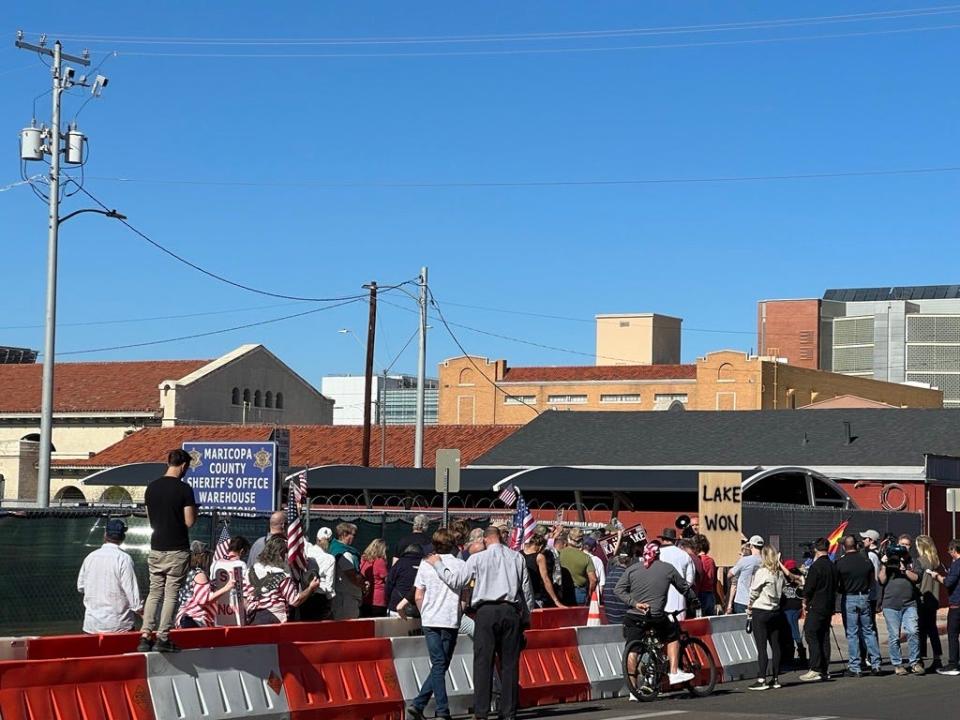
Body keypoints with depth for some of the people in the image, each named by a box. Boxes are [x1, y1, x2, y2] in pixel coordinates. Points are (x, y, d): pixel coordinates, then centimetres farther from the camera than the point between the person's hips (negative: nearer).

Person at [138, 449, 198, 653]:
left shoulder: (151, 488, 6)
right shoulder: (184, 489, -11)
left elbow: (149, 518, 14)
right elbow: (189, 521, -11)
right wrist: (194, 510, 7)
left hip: (156, 548, 5)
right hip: (177, 550, -5)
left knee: (154, 592, 10)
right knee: (171, 594, 0)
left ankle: (145, 636, 2)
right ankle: (162, 639, 0)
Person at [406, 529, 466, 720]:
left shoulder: (426, 564, 4)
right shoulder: (460, 565, -2)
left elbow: (418, 597, 5)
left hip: (430, 620, 2)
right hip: (451, 620, -2)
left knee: (438, 665, 4)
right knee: (441, 666, 5)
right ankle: (418, 704, -3)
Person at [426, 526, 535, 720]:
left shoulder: (478, 558, 1)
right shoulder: (517, 558, 10)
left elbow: (455, 581, 3)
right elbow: (527, 589, 13)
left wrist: (437, 564, 18)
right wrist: (527, 615, 22)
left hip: (486, 611, -2)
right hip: (511, 611, 3)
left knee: (483, 661, -1)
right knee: (509, 662, 7)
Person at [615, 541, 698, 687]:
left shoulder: (632, 569, 9)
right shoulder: (668, 568, 7)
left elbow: (618, 590, -1)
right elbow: (684, 587, 17)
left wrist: (634, 603, -5)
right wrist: (694, 600, 34)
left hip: (634, 616, 1)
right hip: (657, 617, -1)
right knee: (673, 636, 24)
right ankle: (674, 673, 17)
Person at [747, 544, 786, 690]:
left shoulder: (761, 572, -13)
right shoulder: (779, 574, 4)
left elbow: (753, 592, -8)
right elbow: (780, 592, 10)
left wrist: (749, 607, 5)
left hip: (760, 612, -6)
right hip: (775, 611, 6)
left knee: (761, 647, -6)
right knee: (775, 645, 9)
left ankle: (761, 680, -8)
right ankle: (776, 678, 13)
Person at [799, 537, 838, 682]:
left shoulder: (816, 566, -14)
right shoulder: (832, 566, 9)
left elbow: (809, 588, -13)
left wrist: (805, 602, 2)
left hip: (816, 606, -8)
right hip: (829, 606, 8)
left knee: (811, 636, -6)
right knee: (824, 637, 11)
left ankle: (815, 670, -13)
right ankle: (825, 670, 11)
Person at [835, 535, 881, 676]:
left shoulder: (840, 563, -10)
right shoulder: (867, 562, 0)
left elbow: (835, 584, -3)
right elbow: (872, 582, 8)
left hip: (848, 600, -3)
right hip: (864, 598, 3)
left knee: (852, 634, 1)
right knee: (868, 631, 13)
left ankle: (855, 667, 1)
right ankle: (875, 664, 10)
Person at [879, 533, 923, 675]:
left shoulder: (912, 562, 14)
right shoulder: (888, 560, 10)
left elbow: (916, 578, -2)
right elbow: (882, 581, 3)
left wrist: (904, 569, -13)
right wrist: (884, 566, -8)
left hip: (909, 604, 1)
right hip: (891, 604, -1)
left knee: (913, 631, -13)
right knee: (894, 636, 0)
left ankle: (915, 662, -2)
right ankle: (897, 664, 8)